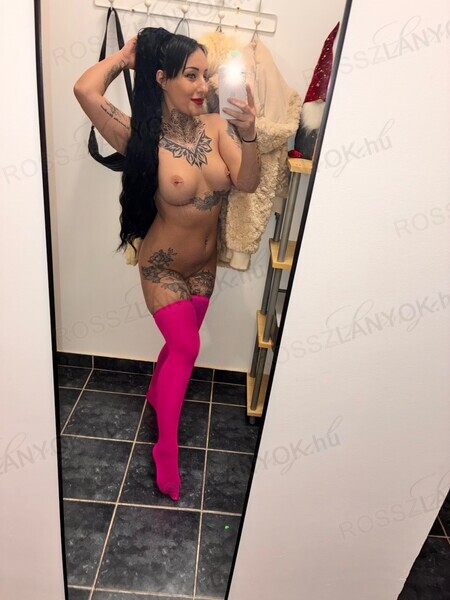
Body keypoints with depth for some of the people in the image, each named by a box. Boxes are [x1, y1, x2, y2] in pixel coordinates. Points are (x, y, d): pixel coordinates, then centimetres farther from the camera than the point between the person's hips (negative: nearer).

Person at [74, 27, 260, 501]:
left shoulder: (216, 127, -6)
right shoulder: (143, 140, -17)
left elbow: (247, 183, -16)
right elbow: (86, 91, -30)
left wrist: (248, 135, -33)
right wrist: (129, 52, -13)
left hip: (204, 266, 5)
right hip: (163, 267, -5)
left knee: (180, 343, 20)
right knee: (186, 349, -5)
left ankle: (156, 393, 51)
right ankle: (167, 447, 17)